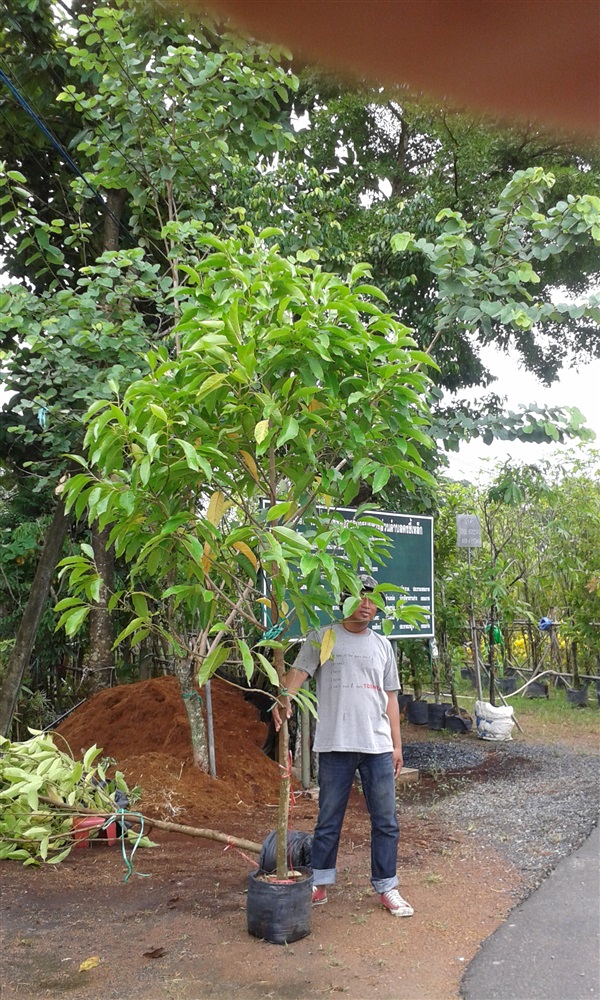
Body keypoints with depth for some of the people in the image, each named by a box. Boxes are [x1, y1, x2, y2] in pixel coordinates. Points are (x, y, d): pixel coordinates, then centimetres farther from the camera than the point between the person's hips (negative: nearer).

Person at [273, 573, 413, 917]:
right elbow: (299, 671, -13)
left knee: (386, 822, 9)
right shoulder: (322, 638, 1)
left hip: (378, 747, 3)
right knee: (328, 820, 9)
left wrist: (397, 744, 10)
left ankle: (387, 888, 22)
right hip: (335, 746, -3)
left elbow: (391, 697, 15)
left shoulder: (382, 645, 13)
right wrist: (285, 698, -34)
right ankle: (320, 885, 24)